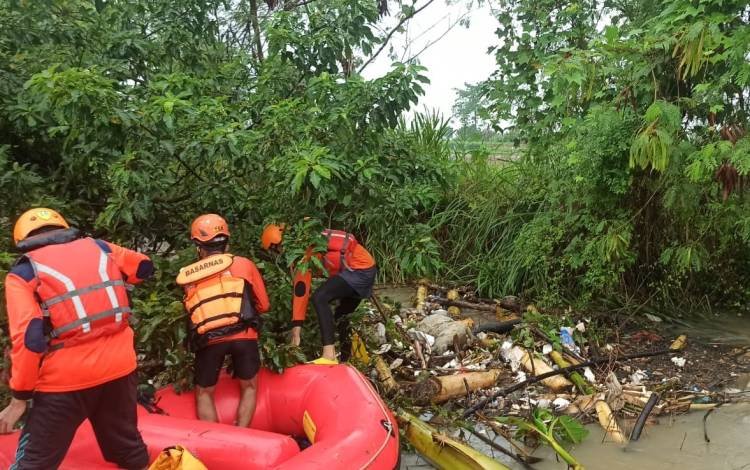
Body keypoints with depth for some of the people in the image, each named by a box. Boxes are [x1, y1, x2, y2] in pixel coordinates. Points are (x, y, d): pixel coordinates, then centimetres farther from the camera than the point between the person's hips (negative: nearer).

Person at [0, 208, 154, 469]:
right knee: (128, 446, 23)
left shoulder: (24, 272, -2)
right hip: (119, 366, 4)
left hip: (67, 379, -4)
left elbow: (29, 338, -12)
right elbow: (144, 268, 24)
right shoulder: (100, 248, 9)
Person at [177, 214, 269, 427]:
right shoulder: (244, 265, 14)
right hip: (243, 335, 0)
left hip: (208, 340, 1)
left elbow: (191, 311, 16)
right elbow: (264, 306, 17)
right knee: (249, 388, 20)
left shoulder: (187, 275, 18)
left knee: (204, 393, 21)